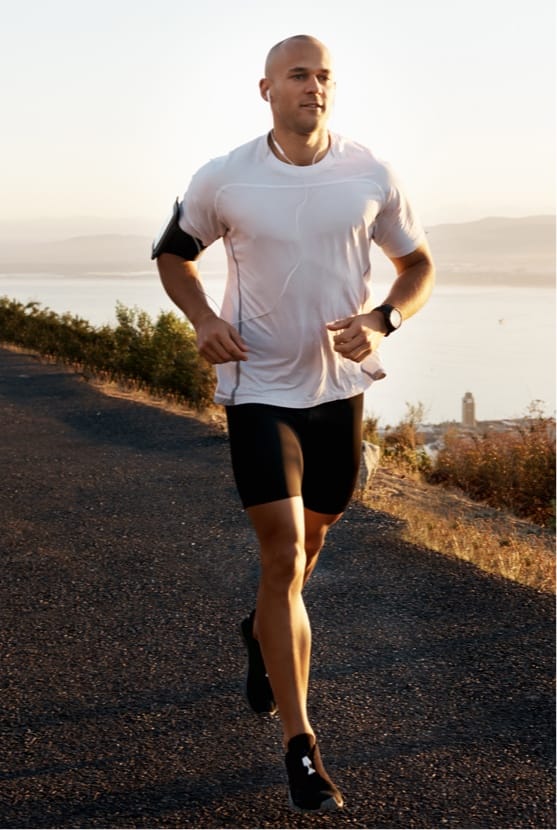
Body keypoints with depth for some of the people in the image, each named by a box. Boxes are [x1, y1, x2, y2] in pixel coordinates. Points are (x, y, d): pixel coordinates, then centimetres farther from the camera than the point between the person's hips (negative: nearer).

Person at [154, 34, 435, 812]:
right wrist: (204, 319, -11)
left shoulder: (372, 177, -6)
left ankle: (263, 633, 53)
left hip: (339, 385, 3)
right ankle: (300, 745, -2)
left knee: (313, 534, 20)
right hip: (259, 387, -3)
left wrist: (381, 321, -14)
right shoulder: (223, 180, -9)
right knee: (283, 557, -10)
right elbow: (173, 254, 8)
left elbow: (418, 264, 7)